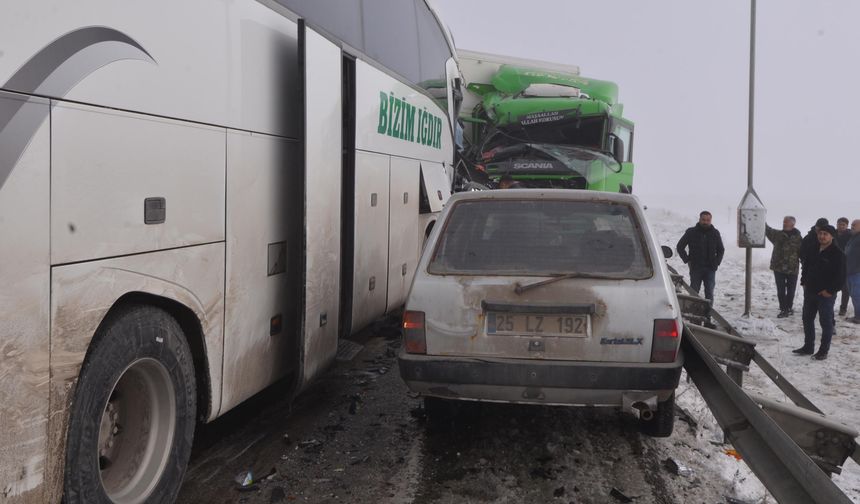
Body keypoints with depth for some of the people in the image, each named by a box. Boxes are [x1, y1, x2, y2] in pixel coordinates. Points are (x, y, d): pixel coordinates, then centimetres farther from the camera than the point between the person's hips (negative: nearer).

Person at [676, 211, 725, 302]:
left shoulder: (715, 233, 8)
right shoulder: (691, 232, 0)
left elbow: (721, 250, 20)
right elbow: (679, 247, 7)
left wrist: (717, 262, 6)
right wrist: (687, 260, -2)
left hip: (710, 268, 2)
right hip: (695, 268, -1)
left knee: (709, 293, 1)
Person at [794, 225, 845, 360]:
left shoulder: (837, 254, -12)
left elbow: (840, 276, -15)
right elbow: (806, 267, 22)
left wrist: (830, 291, -17)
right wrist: (804, 282, 11)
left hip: (826, 295, -7)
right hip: (810, 292, 7)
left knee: (826, 322, 1)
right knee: (807, 319, 14)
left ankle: (823, 350, 9)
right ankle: (808, 347, 27)